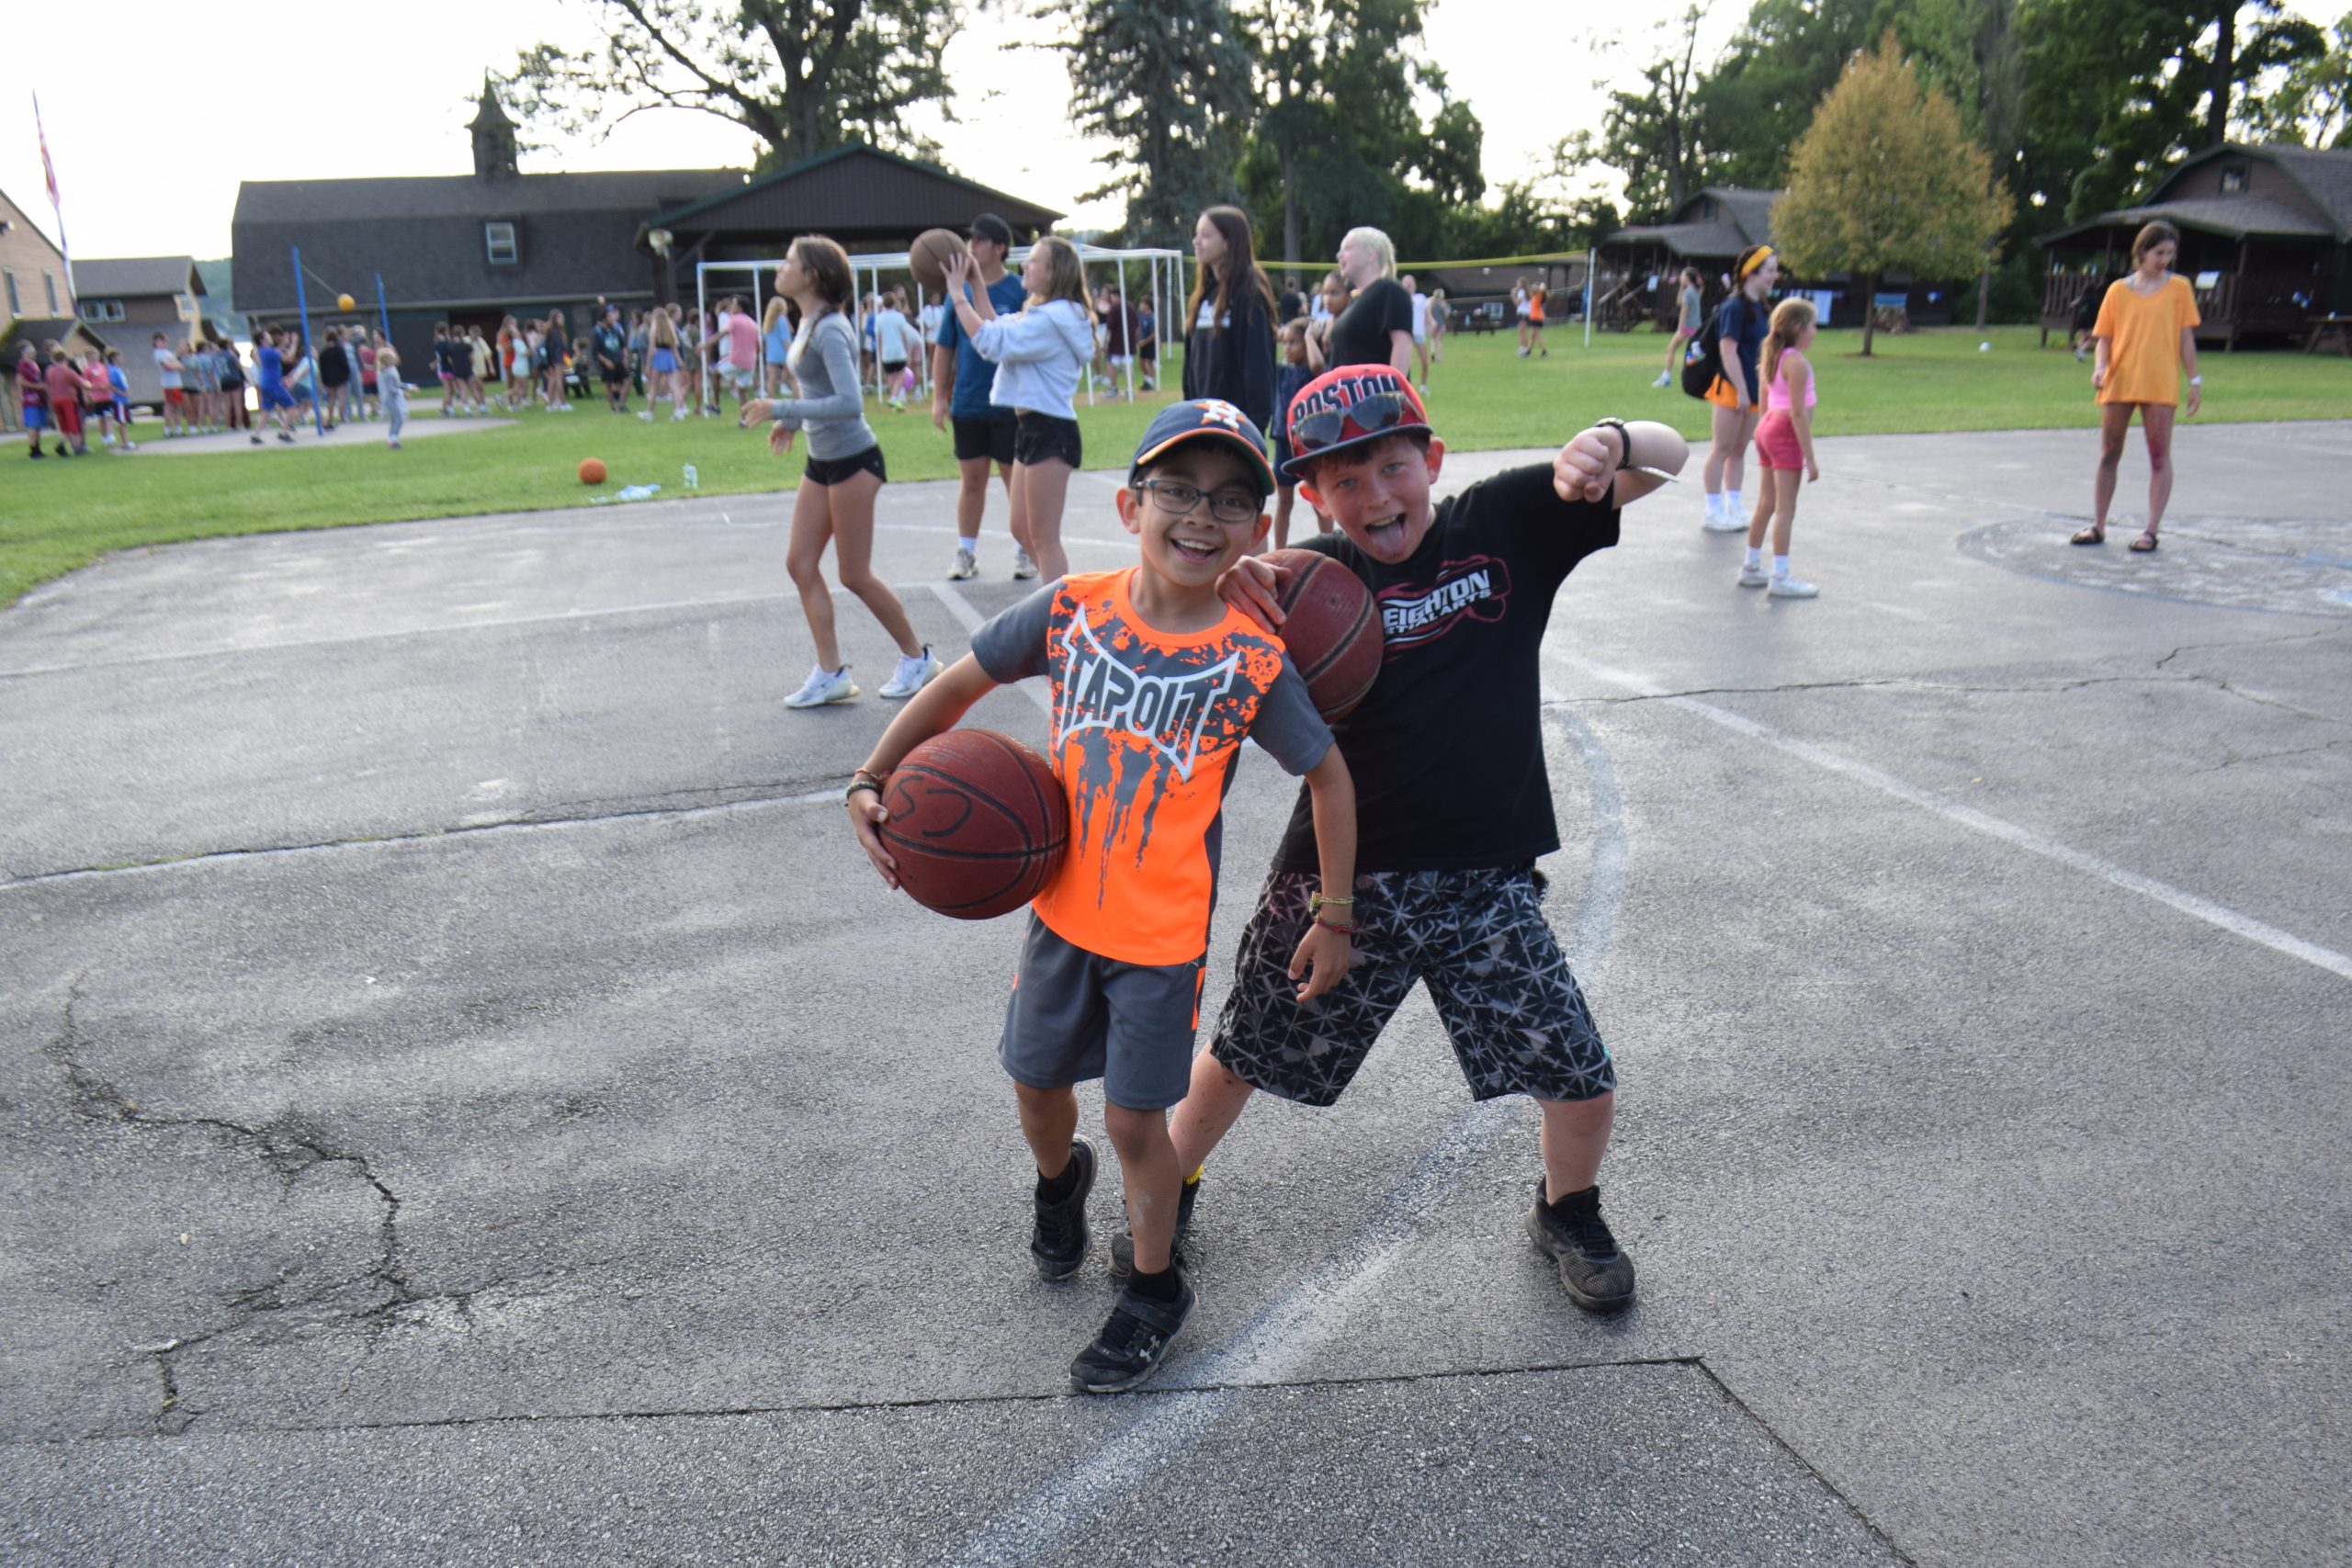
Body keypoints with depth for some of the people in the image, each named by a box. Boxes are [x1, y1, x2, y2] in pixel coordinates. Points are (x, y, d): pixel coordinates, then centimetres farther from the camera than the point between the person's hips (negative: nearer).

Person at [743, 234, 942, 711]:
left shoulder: (829, 330, -19)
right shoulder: (807, 324, 9)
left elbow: (849, 403, -28)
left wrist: (782, 410, -25)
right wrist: (792, 422, 8)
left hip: (852, 460, -9)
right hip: (822, 460, 9)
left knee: (855, 574, -1)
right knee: (800, 563, 6)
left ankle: (917, 658, 17)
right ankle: (831, 672, 10)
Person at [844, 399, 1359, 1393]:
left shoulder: (1252, 662, -16)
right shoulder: (1073, 610, -10)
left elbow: (1328, 777, -5)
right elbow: (961, 685, 2)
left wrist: (1334, 918, -4)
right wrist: (872, 780, -5)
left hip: (1163, 932, -3)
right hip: (1062, 907, 4)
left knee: (1134, 1120, 4)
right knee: (1037, 1083, 21)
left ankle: (1154, 1290, 31)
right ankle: (1059, 1178, 57)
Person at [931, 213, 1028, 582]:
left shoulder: (1018, 290, -6)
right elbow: (944, 347, 10)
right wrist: (939, 396, 6)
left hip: (1010, 404, -3)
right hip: (967, 404, 3)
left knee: (1017, 480, 5)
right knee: (970, 481, 11)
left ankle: (1024, 552, 17)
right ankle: (966, 553, 20)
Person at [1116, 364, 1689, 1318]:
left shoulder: (1507, 524, -2)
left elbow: (1666, 457, 1)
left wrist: (1608, 443, -23)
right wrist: (1219, 576, -36)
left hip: (1486, 882, 1)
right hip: (1338, 878, 0)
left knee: (1582, 1090, 2)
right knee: (1238, 1056, 15)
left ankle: (1568, 1215, 36)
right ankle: (1171, 1192, 45)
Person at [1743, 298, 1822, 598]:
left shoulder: (1772, 359, 10)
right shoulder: (1797, 362, -16)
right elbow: (1798, 413, -20)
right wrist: (1810, 458, -18)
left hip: (1768, 428, 9)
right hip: (1787, 436, -9)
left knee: (1766, 505, 15)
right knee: (1785, 509, -5)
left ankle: (1751, 567, 23)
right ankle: (1780, 578, -4)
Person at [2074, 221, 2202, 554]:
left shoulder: (2179, 287, 5)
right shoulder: (2118, 290, 7)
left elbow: (2186, 336, 6)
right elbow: (2105, 337, 7)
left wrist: (2194, 380, 2)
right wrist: (2100, 366, -12)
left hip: (2160, 385, -1)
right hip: (2118, 382, 1)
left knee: (2159, 457, -2)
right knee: (2109, 454, 7)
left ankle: (2151, 531, 1)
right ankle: (2098, 526, 15)